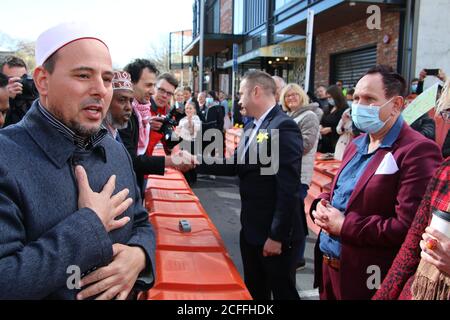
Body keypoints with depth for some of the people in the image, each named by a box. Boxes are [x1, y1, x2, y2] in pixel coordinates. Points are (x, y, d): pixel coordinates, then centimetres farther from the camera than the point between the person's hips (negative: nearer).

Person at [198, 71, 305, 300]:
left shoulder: (283, 127, -20)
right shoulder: (252, 127, 9)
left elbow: (289, 189, -23)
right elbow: (235, 166, 10)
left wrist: (277, 236, -21)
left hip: (275, 234, -8)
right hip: (251, 229, 8)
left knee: (283, 292, 11)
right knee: (253, 292, 22)